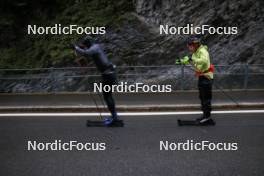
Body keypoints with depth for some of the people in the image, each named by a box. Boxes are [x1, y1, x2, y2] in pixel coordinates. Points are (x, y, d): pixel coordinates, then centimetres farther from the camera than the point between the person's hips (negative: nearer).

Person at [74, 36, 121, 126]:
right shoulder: (97, 47, 16)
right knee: (108, 95, 16)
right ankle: (114, 116, 23)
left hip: (108, 74, -10)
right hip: (110, 73, 10)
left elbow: (84, 53, -30)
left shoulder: (94, 48, -13)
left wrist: (76, 48, -12)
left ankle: (114, 117, -4)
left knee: (107, 96, -6)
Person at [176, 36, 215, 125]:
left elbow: (204, 60, -38)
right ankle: (205, 115, 22)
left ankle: (207, 115, -4)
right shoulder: (196, 52, 13)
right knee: (202, 96, 15)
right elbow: (190, 61, 29)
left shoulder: (203, 51, -18)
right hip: (201, 76, 10)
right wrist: (181, 61, 18)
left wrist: (192, 59, -39)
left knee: (206, 96, -8)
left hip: (206, 76, -10)